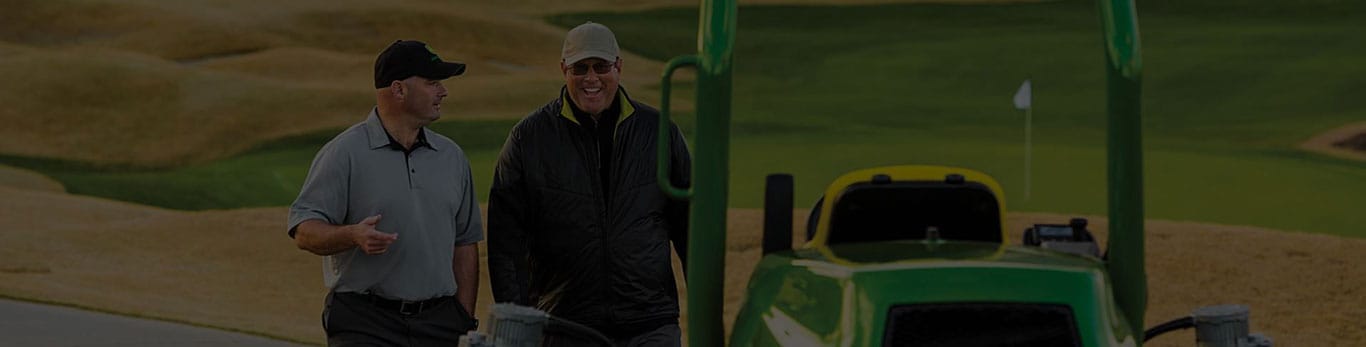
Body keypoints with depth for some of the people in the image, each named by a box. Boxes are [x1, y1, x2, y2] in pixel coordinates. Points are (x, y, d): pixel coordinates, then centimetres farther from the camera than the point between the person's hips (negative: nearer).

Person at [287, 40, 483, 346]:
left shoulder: (452, 157, 14)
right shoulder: (344, 153, -3)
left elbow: (464, 243, 16)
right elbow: (304, 230, -7)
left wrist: (465, 321, 10)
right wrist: (353, 236, -27)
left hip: (438, 322, 5)